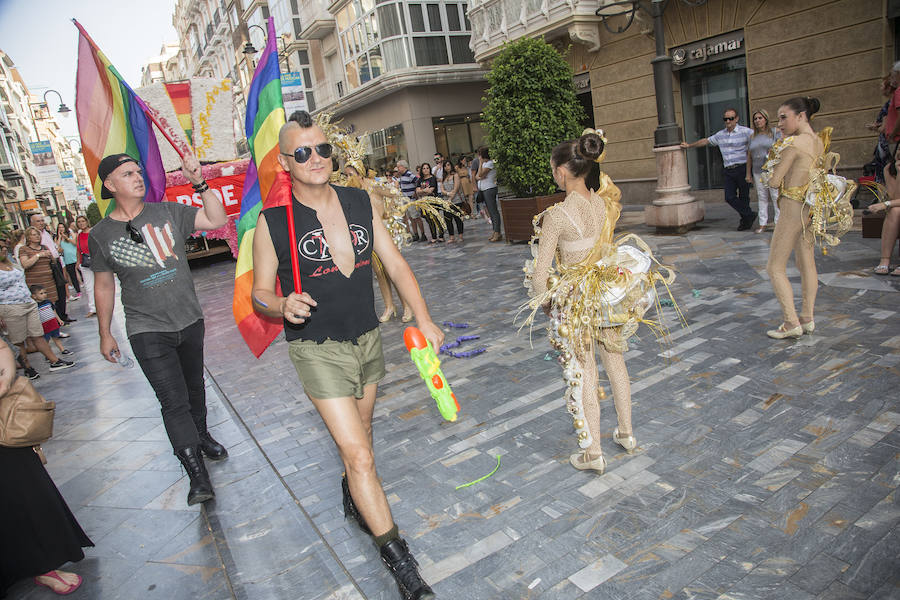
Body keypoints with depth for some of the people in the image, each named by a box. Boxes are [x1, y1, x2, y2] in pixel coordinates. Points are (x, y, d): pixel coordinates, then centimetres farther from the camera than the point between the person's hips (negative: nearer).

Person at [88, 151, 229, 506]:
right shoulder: (101, 235, -3)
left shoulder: (168, 212, -1)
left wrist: (199, 184, -19)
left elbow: (217, 220, -9)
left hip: (190, 320, 3)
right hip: (147, 331, -2)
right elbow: (104, 286, 5)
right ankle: (197, 475, -3)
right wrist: (105, 334, 10)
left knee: (194, 386, 20)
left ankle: (201, 435, 44)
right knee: (173, 401, -9)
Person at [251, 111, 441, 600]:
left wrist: (423, 319, -2)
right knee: (358, 455, -8)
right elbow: (260, 292, -4)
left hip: (368, 340, 5)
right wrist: (284, 306, -27)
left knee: (358, 439, 23)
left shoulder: (360, 203, 0)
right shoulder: (272, 221, -11)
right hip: (318, 351, -4)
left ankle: (353, 502, 52)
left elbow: (395, 265, 4)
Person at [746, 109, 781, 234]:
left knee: (776, 196, -5)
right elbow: (749, 156, 14)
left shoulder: (775, 132, 3)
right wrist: (748, 173, 12)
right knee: (762, 197, 6)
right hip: (758, 172, 4)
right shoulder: (752, 137, 13)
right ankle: (763, 223, 10)